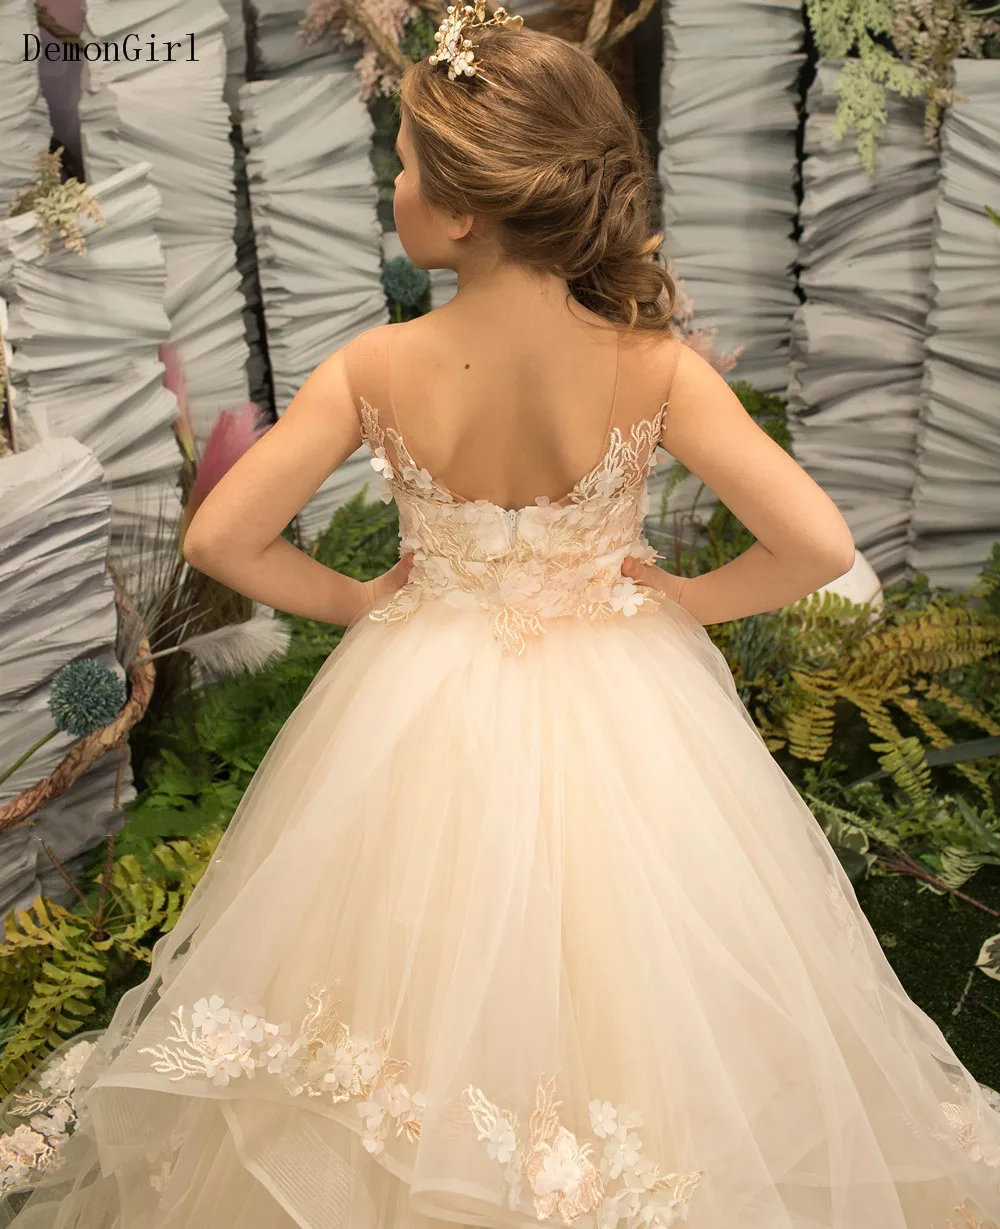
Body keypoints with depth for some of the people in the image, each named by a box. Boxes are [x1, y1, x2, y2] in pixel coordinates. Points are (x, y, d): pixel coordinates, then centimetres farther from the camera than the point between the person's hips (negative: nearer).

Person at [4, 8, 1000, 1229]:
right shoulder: (656, 371, -18)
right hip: (616, 728, 0)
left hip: (420, 723, 1)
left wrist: (359, 602, 0)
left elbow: (220, 539, -15)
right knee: (612, 994, 23)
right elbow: (819, 543, -22)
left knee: (424, 1001, 24)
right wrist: (681, 601, -6)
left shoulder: (375, 369, -17)